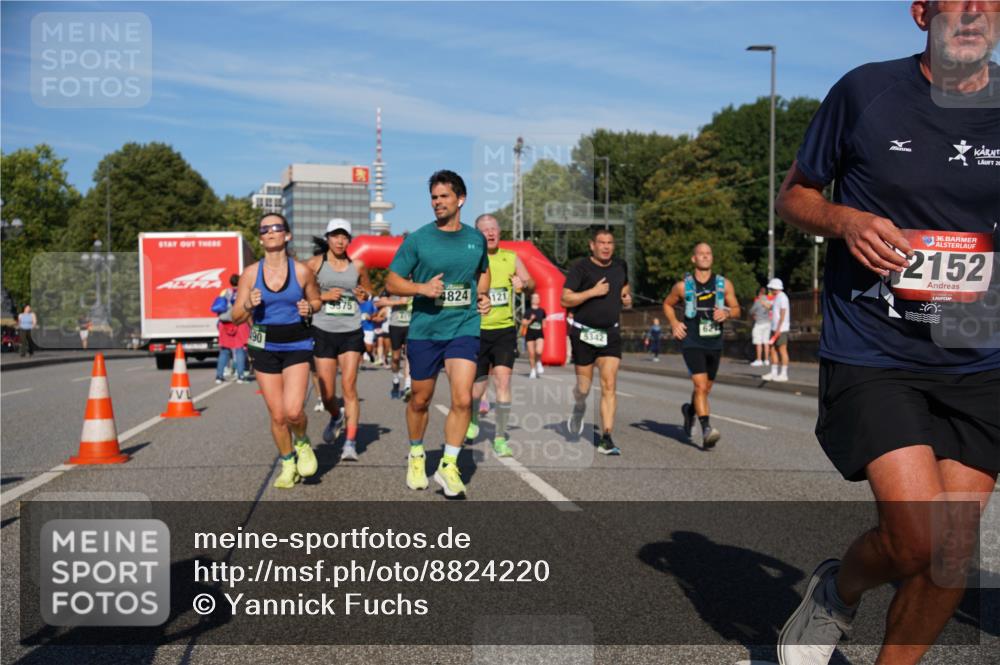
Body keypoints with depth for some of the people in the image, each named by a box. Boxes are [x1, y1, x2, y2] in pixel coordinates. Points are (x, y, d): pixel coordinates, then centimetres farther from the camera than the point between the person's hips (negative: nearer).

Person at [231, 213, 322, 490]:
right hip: (265, 347, 2)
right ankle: (288, 464, 29)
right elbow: (236, 317, 3)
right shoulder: (250, 274, -1)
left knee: (293, 410, -17)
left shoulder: (302, 271, -3)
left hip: (296, 345, -1)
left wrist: (309, 308, -9)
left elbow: (316, 300, 14)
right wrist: (249, 305, -18)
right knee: (277, 415, 5)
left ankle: (302, 442, 17)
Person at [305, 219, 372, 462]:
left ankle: (350, 443, -6)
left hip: (351, 332, 1)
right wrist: (322, 296, -12)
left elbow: (368, 291, 24)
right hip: (323, 332, 0)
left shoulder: (358, 265, 9)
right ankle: (337, 417, 37)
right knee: (327, 394, 3)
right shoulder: (315, 264, 2)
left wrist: (364, 295, 1)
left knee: (349, 386, -10)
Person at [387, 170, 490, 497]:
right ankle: (416, 456, 35)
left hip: (464, 327, 1)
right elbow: (392, 282, 0)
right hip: (424, 330, -1)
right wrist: (422, 288, -17)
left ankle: (448, 466, 1)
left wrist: (483, 295, 8)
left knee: (462, 399, -12)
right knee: (421, 399, 11)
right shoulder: (417, 239, -2)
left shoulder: (476, 238, 7)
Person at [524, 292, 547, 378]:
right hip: (530, 333, 0)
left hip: (540, 334, 0)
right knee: (531, 354, 2)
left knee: (539, 351, -22)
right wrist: (530, 319, -15)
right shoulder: (528, 311, 1)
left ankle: (539, 363, 10)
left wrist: (543, 326, 6)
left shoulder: (542, 311, 7)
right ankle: (533, 371, 19)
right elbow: (524, 324, -1)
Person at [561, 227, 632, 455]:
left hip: (611, 334, 3)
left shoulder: (620, 266, 8)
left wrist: (627, 298, 9)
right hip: (584, 333, -3)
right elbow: (565, 299, -13)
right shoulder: (580, 267, -8)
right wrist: (593, 292, -20)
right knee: (583, 387, 7)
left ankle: (606, 438, -7)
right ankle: (579, 410, 43)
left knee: (609, 385, -9)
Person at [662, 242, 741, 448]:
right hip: (692, 343, -4)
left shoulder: (724, 284, 3)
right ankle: (707, 431, -21)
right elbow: (667, 304, 14)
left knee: (706, 388, 16)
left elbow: (736, 309, 10)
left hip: (715, 344, 4)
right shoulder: (683, 286, -1)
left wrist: (727, 312, -14)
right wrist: (674, 323, -3)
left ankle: (690, 410, 46)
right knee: (700, 386, -18)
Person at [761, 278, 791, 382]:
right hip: (774, 328, 10)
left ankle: (783, 374, -2)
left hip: (781, 329, -10)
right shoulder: (776, 298, 18)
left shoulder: (782, 298, -12)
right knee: (773, 349, 10)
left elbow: (783, 315, -18)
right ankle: (774, 373, 14)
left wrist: (778, 329, -21)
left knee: (782, 350, -6)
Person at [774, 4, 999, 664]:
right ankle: (837, 592, 20)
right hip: (870, 356, -4)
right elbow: (794, 194, 7)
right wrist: (845, 219, -14)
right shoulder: (865, 91, -3)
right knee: (917, 536, -15)